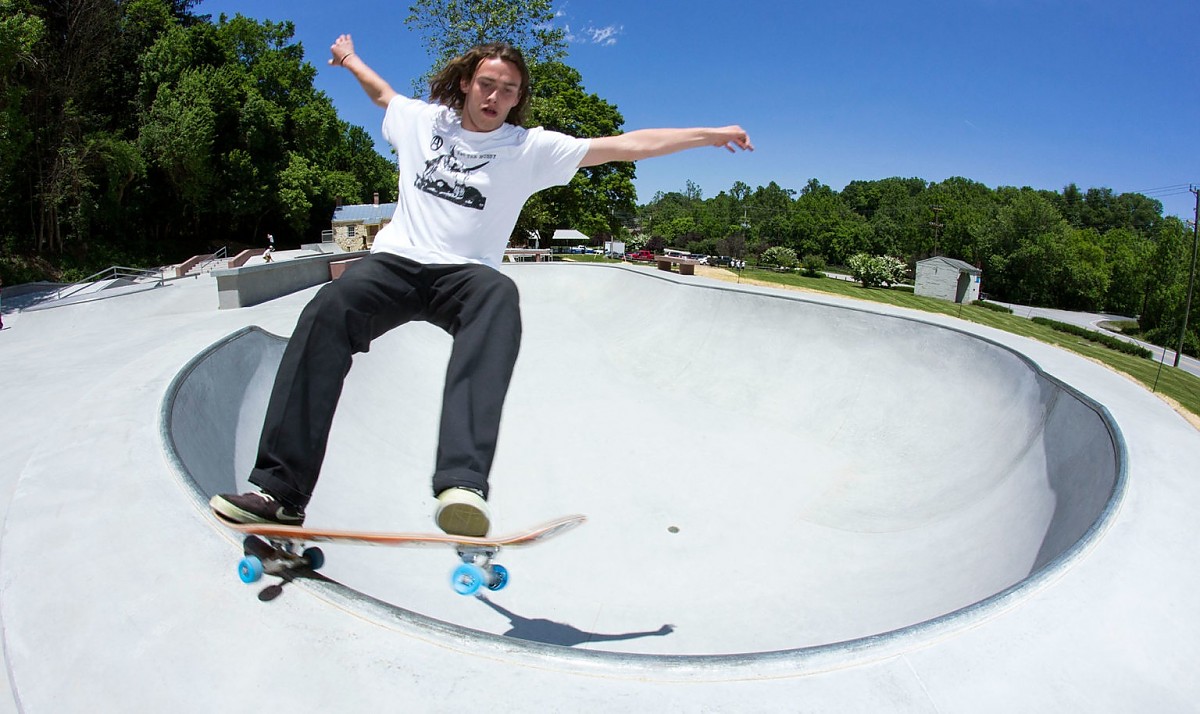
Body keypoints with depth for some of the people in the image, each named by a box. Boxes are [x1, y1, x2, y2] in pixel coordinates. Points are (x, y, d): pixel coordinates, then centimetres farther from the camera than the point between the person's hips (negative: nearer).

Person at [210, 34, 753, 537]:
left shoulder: (530, 148, 9)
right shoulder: (422, 120, 16)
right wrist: (351, 59, 59)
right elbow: (382, 93, 41)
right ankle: (281, 492, -32)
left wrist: (709, 135, 5)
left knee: (500, 296, -40)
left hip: (465, 273, -2)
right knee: (327, 313, -31)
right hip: (396, 259, 2)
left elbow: (623, 146, 6)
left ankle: (463, 484, -58)